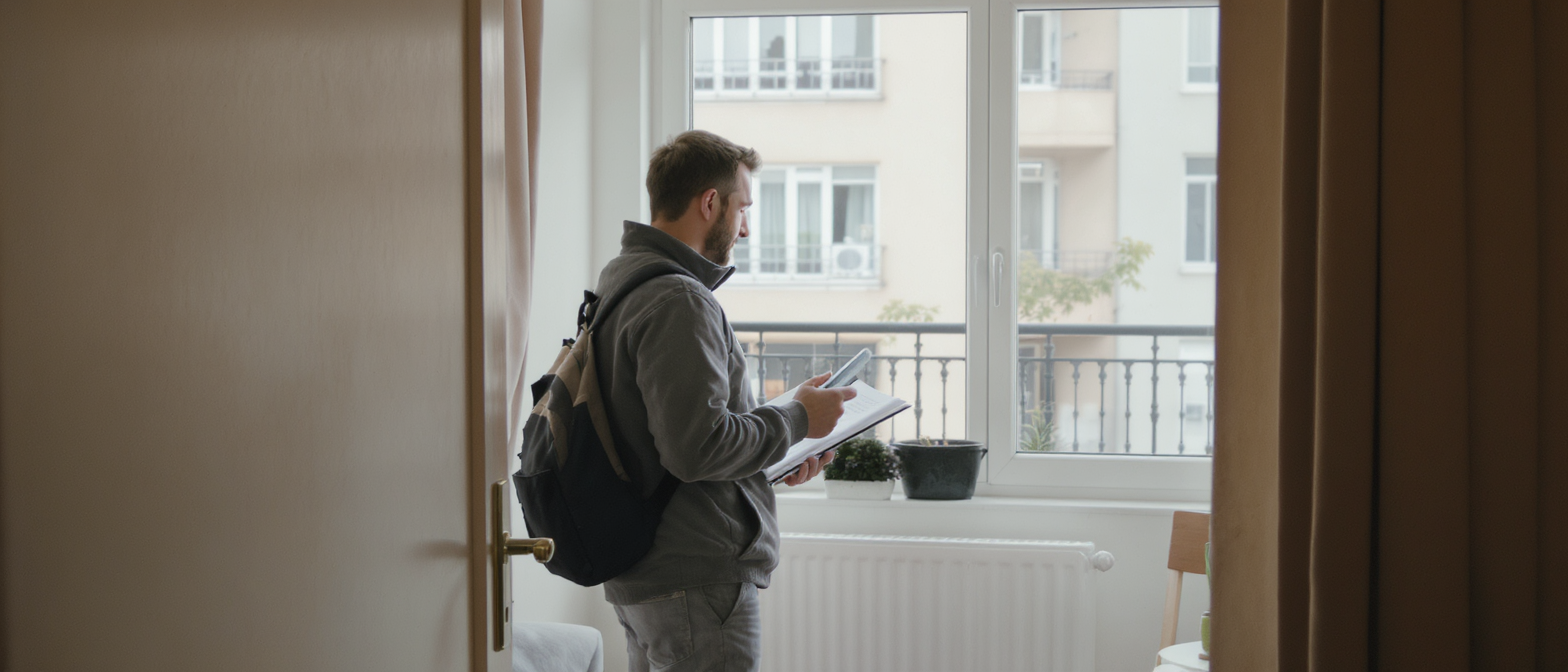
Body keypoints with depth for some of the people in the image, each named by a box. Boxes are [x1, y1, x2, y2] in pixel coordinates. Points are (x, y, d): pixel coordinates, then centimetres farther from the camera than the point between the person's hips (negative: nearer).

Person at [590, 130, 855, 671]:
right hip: (696, 582, -10)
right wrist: (797, 419, -11)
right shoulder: (678, 301, -19)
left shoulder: (617, 280, 15)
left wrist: (775, 460, 12)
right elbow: (697, 448, -25)